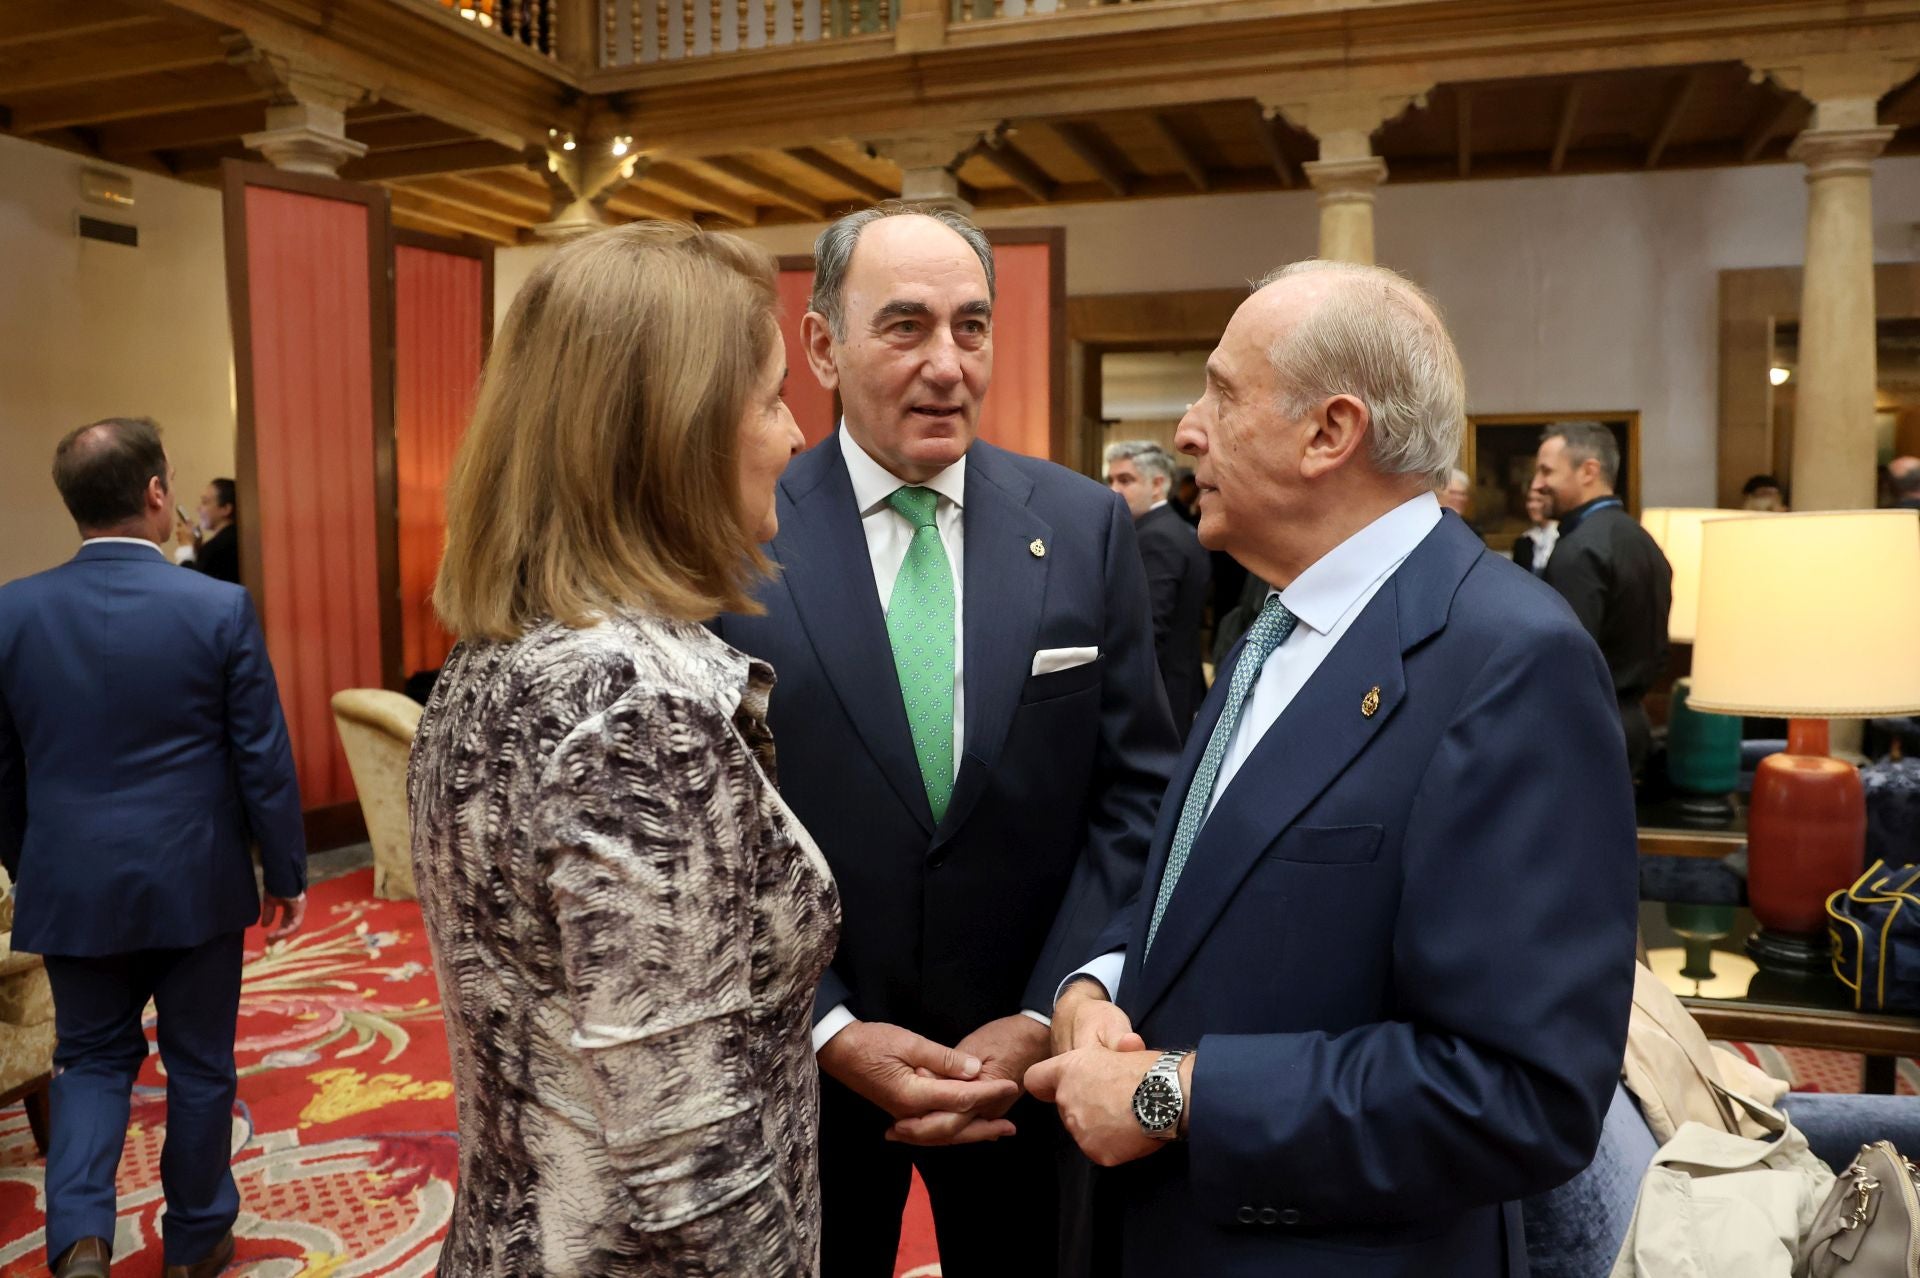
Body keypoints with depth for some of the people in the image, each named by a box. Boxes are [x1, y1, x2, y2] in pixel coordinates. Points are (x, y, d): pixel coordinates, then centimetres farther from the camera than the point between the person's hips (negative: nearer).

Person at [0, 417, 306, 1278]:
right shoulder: (220, 608, -14)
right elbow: (264, 761, -10)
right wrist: (286, 874, 2)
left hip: (72, 886, 2)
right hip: (194, 882, -2)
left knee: (92, 1056, 20)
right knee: (199, 1062, 14)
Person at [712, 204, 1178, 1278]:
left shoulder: (1088, 526, -5)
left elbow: (1137, 791, -4)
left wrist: (1045, 1015, -10)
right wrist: (829, 1029, -13)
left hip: (1028, 1058, 2)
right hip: (801, 1060, -1)